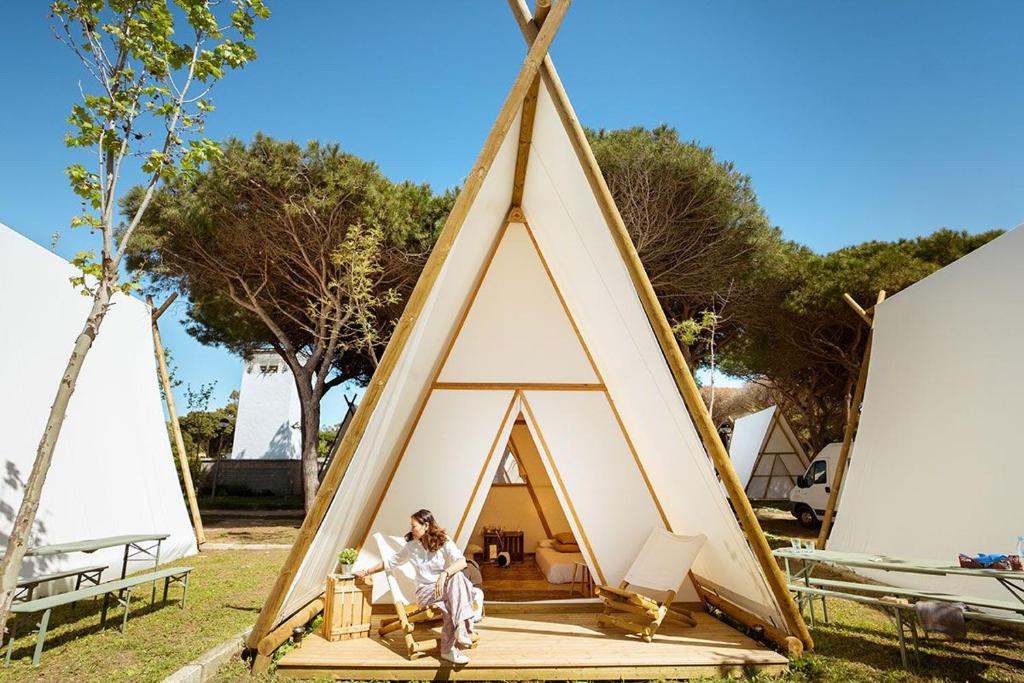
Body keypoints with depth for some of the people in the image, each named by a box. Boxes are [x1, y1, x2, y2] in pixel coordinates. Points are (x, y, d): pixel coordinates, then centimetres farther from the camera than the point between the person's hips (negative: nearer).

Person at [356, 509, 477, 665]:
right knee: (449, 603, -34)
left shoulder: (444, 542, -5)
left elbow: (461, 561, -20)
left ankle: (462, 627, -40)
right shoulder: (411, 546, 6)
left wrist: (444, 574, -35)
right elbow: (390, 562, 19)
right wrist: (366, 571, 22)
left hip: (444, 586, 0)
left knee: (457, 577, -37)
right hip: (425, 591, 1)